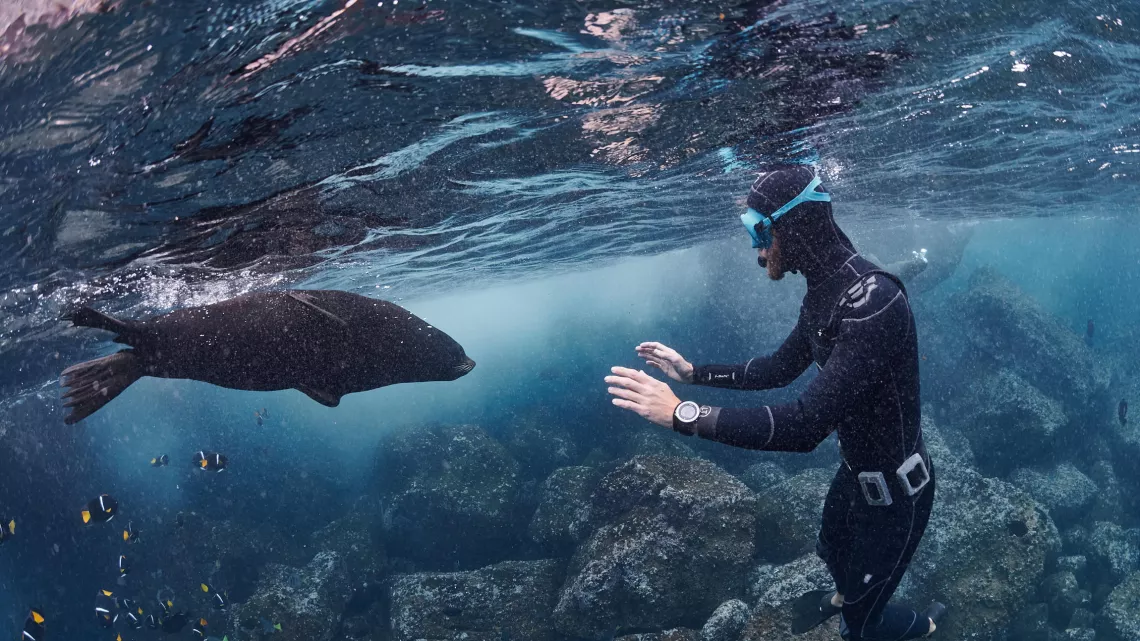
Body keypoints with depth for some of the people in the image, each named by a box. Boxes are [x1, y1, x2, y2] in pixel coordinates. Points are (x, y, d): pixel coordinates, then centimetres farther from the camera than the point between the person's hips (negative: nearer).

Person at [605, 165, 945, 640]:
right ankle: (842, 596, 65)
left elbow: (807, 425, -40)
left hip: (895, 489, -8)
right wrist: (692, 372, 9)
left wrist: (683, 414, -37)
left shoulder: (873, 301, -36)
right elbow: (781, 368, 13)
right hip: (856, 469, 8)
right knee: (832, 550, 33)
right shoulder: (823, 292, -4)